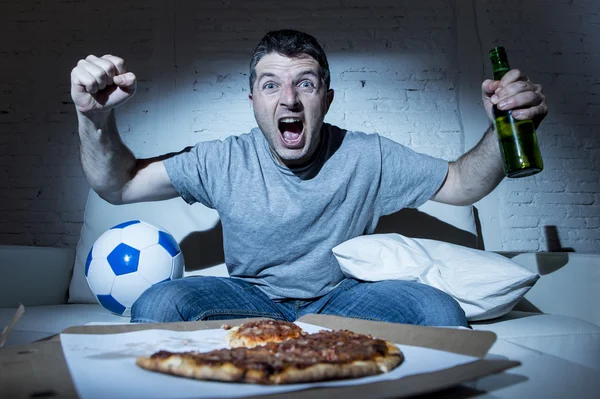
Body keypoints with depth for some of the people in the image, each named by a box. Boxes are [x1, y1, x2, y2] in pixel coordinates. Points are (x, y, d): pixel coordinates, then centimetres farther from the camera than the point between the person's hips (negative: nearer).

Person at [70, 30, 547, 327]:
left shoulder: (367, 157, -9)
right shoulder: (225, 162, -11)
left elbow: (462, 184, -1)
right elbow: (119, 186, -8)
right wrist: (96, 118, -27)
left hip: (340, 296, 2)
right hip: (251, 296, 0)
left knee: (441, 312, -25)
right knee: (156, 306, -28)